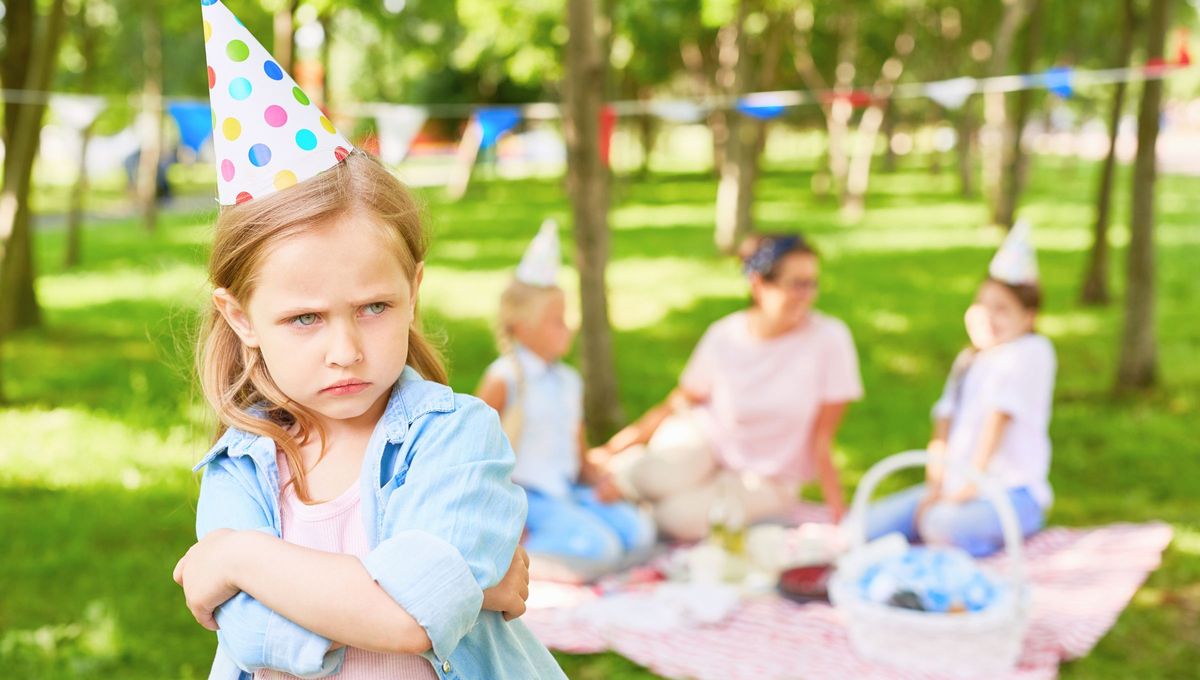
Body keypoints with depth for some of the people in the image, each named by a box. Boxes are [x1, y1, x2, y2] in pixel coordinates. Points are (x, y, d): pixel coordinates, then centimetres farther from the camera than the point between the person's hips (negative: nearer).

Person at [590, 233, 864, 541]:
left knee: (676, 517, -26)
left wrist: (838, 515, -18)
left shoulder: (830, 339, -20)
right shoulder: (725, 336, -13)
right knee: (656, 476, -31)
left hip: (768, 480, -1)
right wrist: (613, 446, -4)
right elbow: (680, 403, 0)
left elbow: (821, 440, -16)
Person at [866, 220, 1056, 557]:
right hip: (957, 488, 6)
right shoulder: (968, 360, 17)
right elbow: (944, 425, 8)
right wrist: (934, 487, -3)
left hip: (1013, 491, -6)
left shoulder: (1032, 351, -7)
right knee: (869, 525, -11)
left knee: (941, 526, -35)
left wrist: (971, 485, -17)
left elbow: (999, 418, -13)